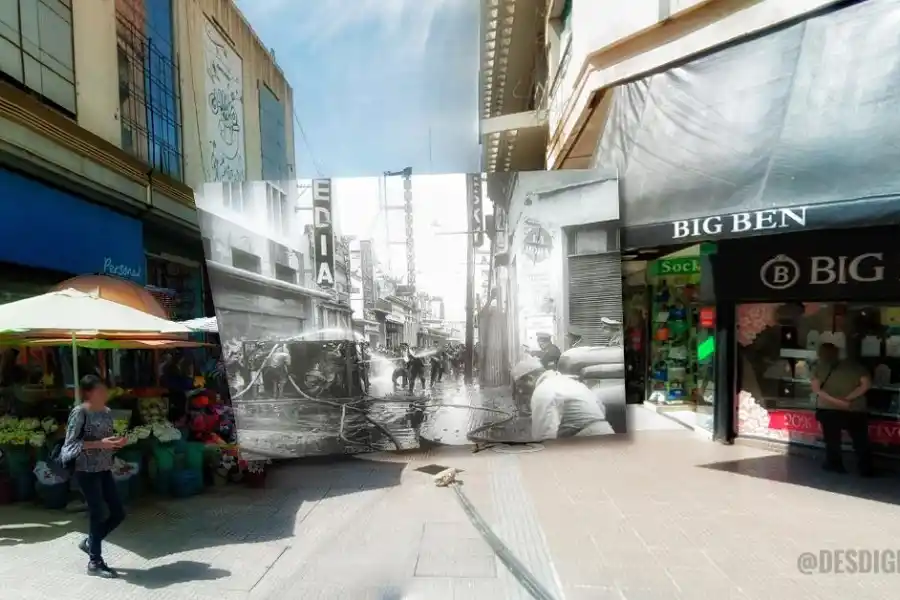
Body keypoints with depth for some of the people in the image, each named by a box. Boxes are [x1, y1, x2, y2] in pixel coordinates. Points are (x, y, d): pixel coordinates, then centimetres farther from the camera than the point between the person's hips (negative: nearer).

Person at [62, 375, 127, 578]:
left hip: (104, 470, 7)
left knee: (118, 513, 8)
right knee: (98, 515, 1)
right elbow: (70, 444, -16)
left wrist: (118, 443, -2)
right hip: (87, 471, -7)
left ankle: (89, 542, 32)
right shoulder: (80, 412, -14)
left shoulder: (108, 412, 8)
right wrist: (99, 444, -24)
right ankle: (95, 562, 18)